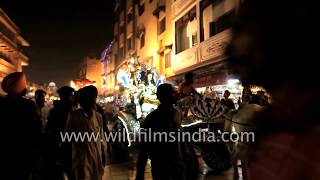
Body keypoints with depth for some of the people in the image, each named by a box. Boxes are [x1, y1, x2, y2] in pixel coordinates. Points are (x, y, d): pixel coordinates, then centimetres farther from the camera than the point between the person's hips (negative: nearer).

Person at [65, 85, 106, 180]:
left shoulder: (98, 116, 2)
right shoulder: (74, 115, -6)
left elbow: (101, 138, 8)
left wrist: (103, 157, 11)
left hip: (97, 158, 3)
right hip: (80, 158, -3)